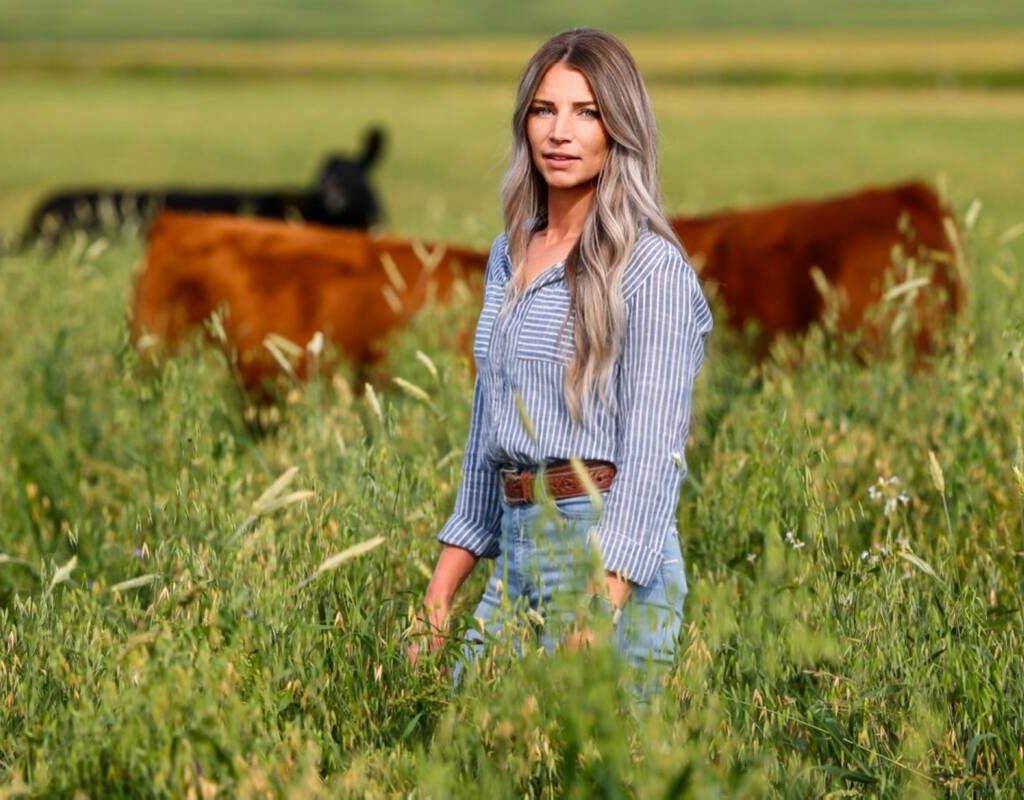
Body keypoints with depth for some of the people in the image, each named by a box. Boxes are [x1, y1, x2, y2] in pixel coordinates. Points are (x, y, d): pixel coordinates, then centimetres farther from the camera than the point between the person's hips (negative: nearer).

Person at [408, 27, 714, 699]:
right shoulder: (510, 257, 14)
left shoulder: (652, 269, -8)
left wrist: (599, 617, -23)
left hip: (610, 551, -7)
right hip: (518, 548, 7)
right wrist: (441, 592, 15)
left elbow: (651, 458, -15)